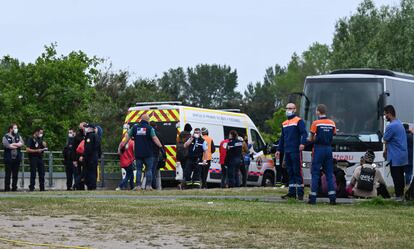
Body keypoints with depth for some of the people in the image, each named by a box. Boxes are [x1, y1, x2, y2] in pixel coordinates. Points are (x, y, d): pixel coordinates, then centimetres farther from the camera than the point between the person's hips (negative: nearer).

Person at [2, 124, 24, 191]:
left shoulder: (18, 136, 13)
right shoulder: (6, 137, 0)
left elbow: (22, 143, -2)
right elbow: (7, 145, -15)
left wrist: (13, 144, -14)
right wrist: (17, 145, -5)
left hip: (17, 158, 4)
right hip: (9, 158, -4)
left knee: (15, 174, 6)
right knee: (8, 174, -2)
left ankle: (14, 188, 11)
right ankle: (7, 188, 1)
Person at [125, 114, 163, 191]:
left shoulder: (135, 127, 7)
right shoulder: (149, 128, -4)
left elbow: (128, 136, 13)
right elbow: (154, 138, -13)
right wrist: (161, 147, -14)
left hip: (138, 153, 3)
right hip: (148, 153, -3)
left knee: (139, 169, 8)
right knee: (149, 169, 5)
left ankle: (138, 185, 0)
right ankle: (148, 185, -2)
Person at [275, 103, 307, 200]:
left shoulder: (299, 121, -1)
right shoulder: (284, 124, 21)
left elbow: (304, 133, -13)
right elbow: (282, 138, 27)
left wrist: (302, 143, -29)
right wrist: (279, 150, 22)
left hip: (296, 151, -7)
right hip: (287, 151, 7)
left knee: (297, 171, -8)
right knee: (290, 172, 8)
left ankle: (300, 193, -7)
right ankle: (292, 192, 11)